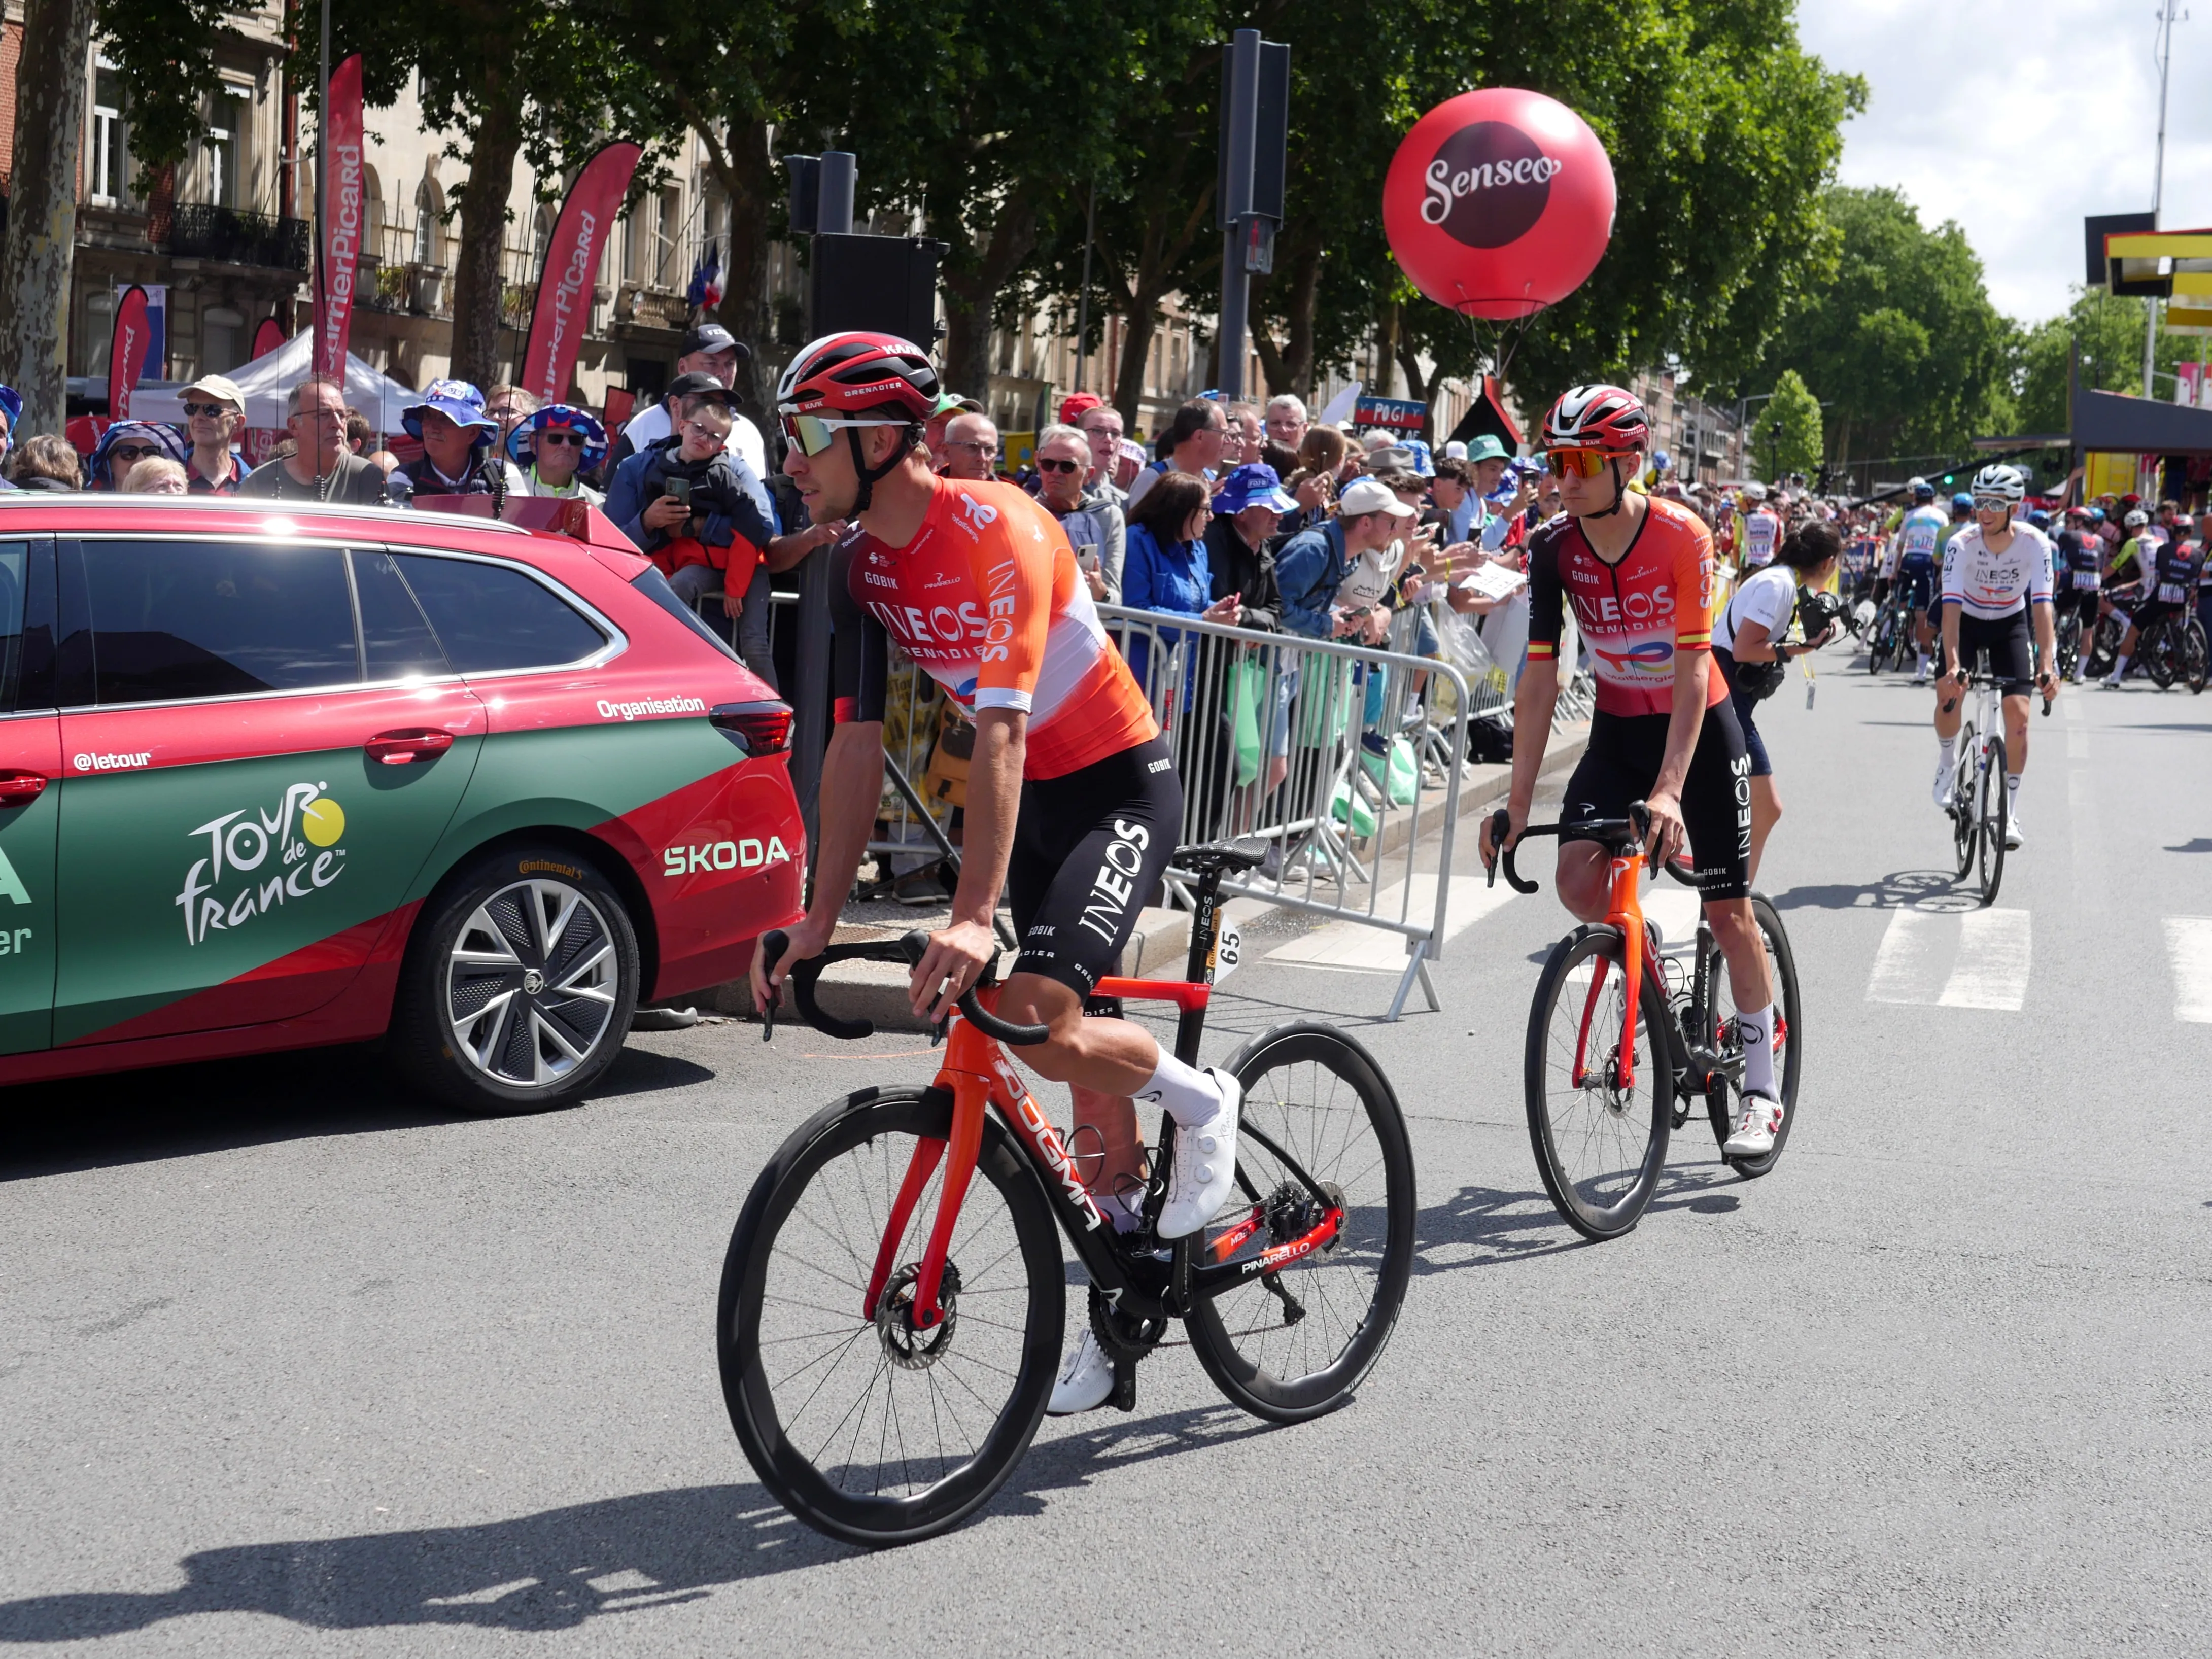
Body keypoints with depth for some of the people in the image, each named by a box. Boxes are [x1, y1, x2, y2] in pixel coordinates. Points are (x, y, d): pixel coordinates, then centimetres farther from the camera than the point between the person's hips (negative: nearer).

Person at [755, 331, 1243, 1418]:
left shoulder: (994, 530, -24)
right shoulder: (862, 563, -1)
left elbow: (1001, 725, -33)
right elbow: (857, 739, 0)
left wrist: (972, 913, -40)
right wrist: (821, 917, -5)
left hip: (1121, 789, -7)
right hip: (1036, 799, 7)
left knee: (1034, 1021, -25)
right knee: (1086, 1067, 11)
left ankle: (1201, 1101, 3)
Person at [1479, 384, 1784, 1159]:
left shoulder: (1682, 537, -23)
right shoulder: (1554, 548, -13)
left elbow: (1692, 671, -26)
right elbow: (1539, 678, -12)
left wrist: (1669, 790, -36)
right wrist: (1517, 804, -17)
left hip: (1699, 726, -3)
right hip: (1618, 730, 3)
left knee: (1728, 910, 0)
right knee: (1577, 879, -18)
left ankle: (1761, 1092, 12)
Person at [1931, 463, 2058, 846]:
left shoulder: (2034, 544, -25)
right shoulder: (1962, 544, -27)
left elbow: (2042, 605, -32)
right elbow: (1951, 606, -34)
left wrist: (2047, 665, -43)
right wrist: (1953, 665, -47)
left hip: (2010, 624, 0)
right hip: (1968, 621, 0)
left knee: (2018, 714, -11)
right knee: (1949, 691, -24)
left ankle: (2010, 812, 0)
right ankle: (1947, 763, 7)